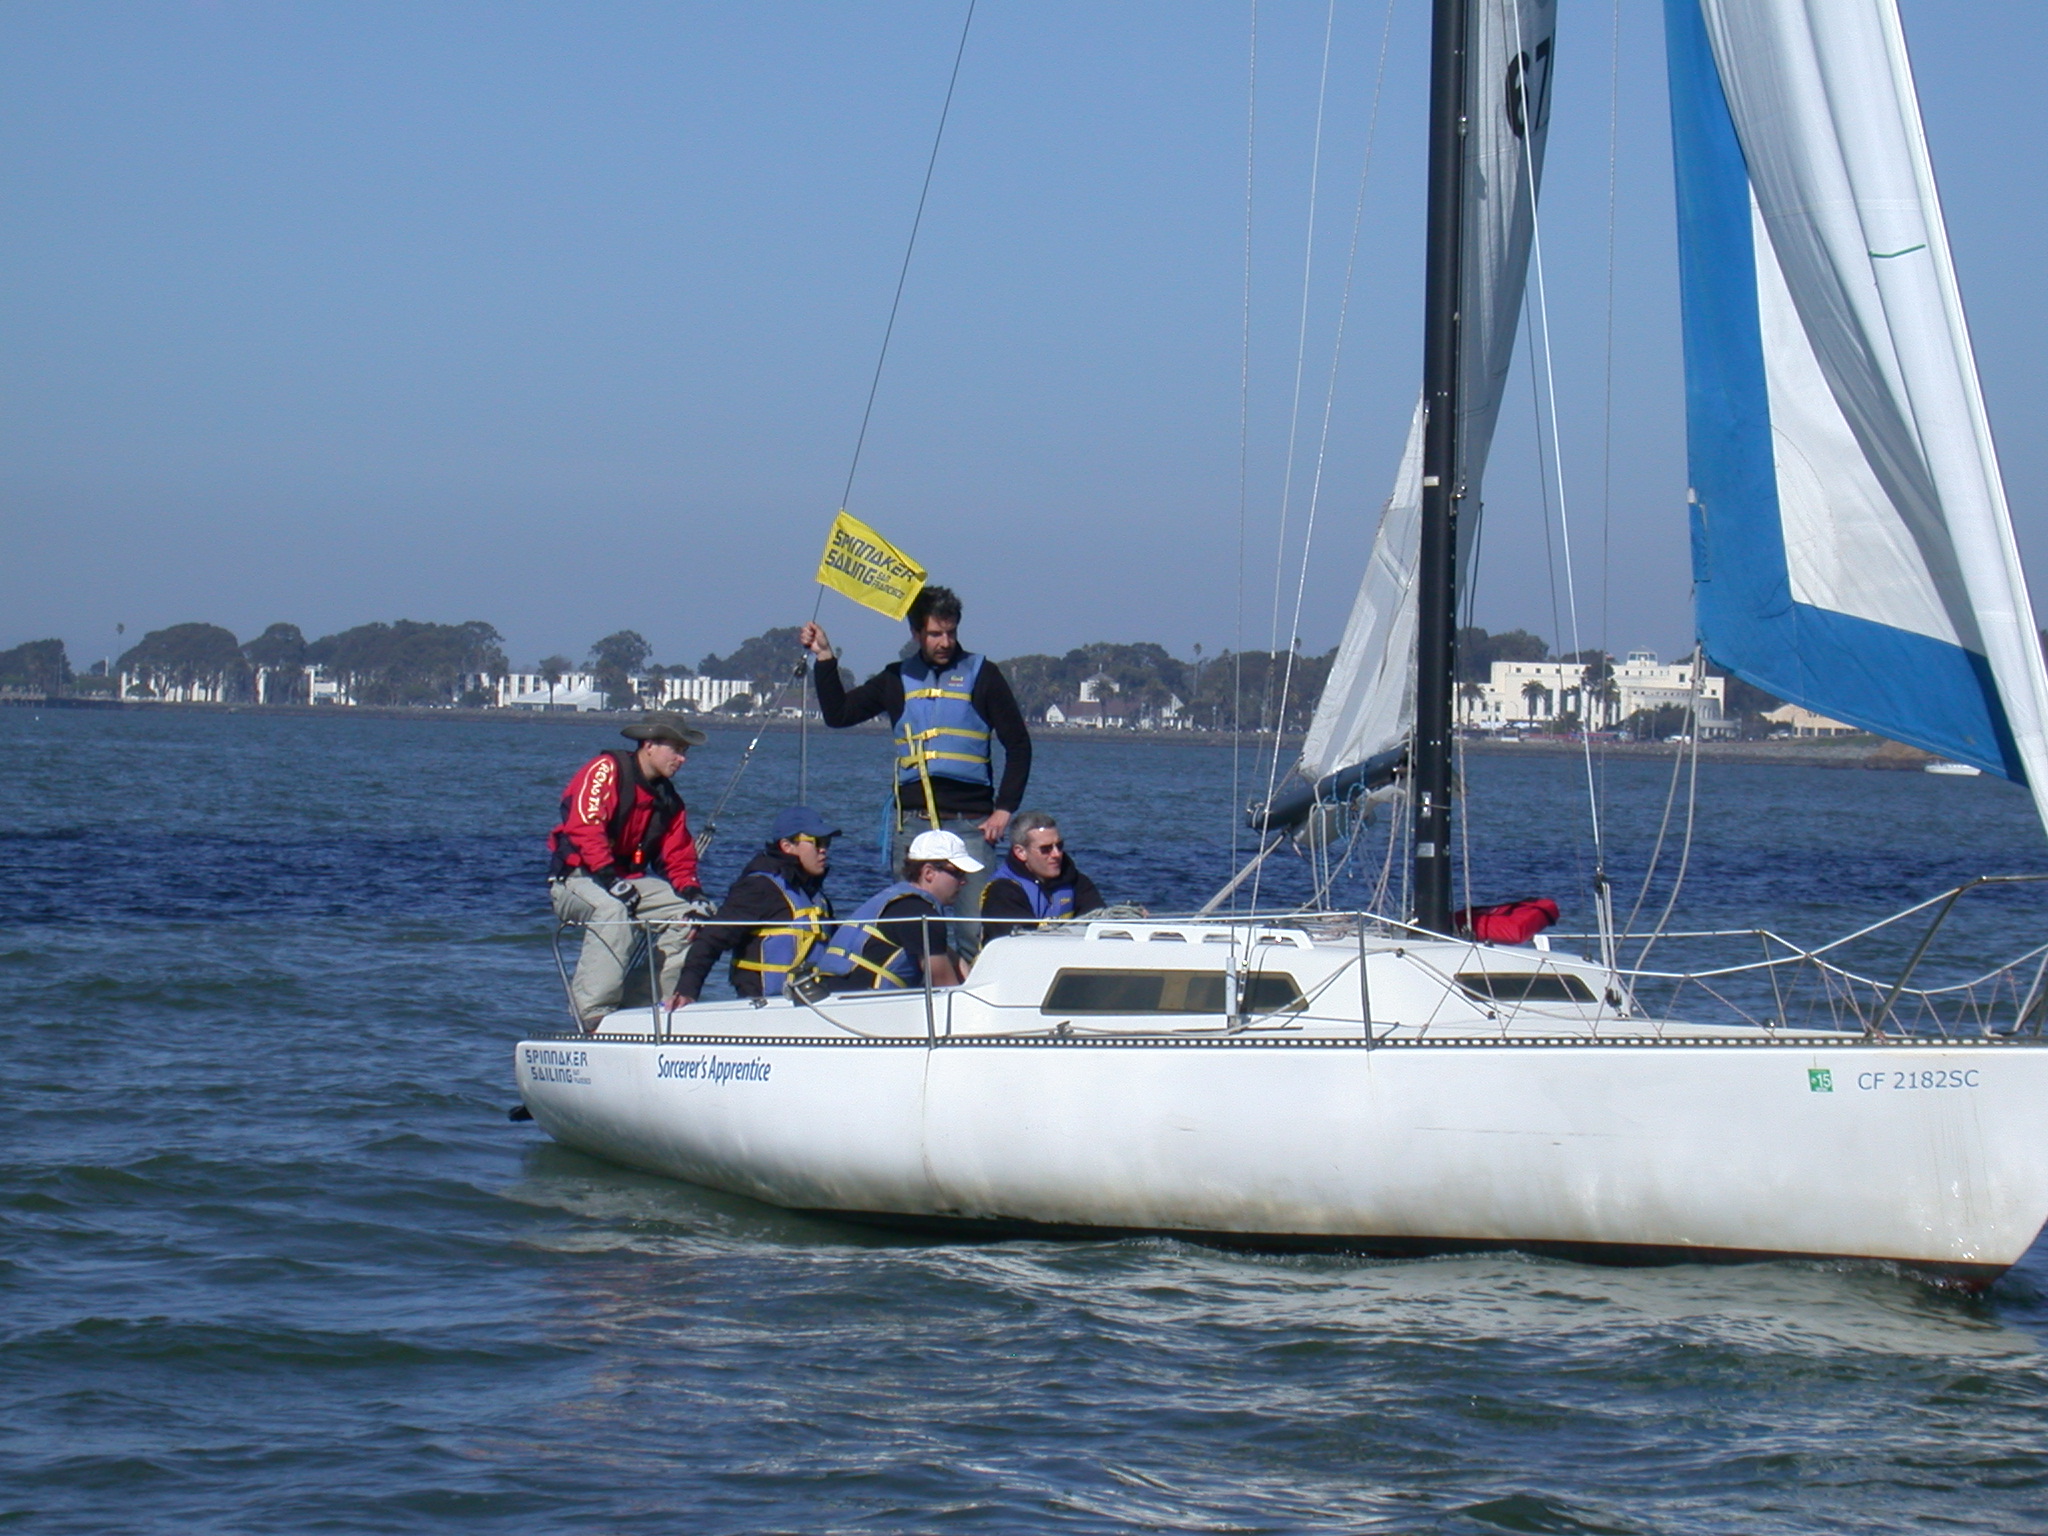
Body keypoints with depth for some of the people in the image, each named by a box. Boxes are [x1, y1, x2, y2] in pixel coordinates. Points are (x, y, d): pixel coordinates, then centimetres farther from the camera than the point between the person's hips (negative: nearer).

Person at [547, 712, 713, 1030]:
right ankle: (593, 1013, -38)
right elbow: (584, 827, -22)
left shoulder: (667, 800, 13)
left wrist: (693, 895, -8)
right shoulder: (606, 770, -10)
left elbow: (679, 858, 13)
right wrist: (611, 880, -30)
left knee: (688, 913, -8)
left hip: (629, 880, 8)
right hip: (577, 876, -8)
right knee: (613, 910, -38)